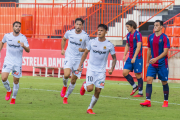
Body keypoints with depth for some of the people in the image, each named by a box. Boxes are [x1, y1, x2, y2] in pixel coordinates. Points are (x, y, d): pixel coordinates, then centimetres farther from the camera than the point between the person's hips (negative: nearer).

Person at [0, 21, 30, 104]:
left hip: (18, 62, -1)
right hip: (8, 60, 1)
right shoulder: (7, 36, -2)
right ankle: (9, 91, 14)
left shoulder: (23, 38, -7)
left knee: (16, 81, 4)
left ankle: (13, 98, 26)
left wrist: (24, 46, -32)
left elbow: (28, 50, -12)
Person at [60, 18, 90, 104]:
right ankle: (64, 86, 11)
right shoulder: (69, 32, -1)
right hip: (69, 57, 1)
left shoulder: (85, 36, -10)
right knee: (66, 75, -23)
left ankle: (66, 97, 22)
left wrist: (83, 50, -25)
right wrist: (62, 49, 13)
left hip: (78, 59, -1)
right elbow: (64, 39, 21)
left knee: (73, 81, 4)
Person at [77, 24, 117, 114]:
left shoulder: (109, 45, -6)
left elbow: (114, 58, 5)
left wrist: (112, 69, -10)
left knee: (98, 91, -3)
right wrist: (80, 65, 5)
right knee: (90, 88, -15)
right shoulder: (92, 42, -3)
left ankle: (90, 108, 14)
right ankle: (84, 85, 21)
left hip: (101, 71, 1)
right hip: (91, 69, 0)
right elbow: (85, 53, 9)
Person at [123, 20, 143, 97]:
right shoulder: (128, 35, 12)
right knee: (125, 72, -1)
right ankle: (134, 86, 16)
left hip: (137, 58, -8)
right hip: (130, 57, 8)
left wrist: (134, 57, -23)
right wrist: (124, 55, 11)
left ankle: (140, 93, 5)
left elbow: (138, 47, -19)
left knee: (138, 75, -3)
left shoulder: (138, 34, -13)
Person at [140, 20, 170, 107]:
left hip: (162, 64, -4)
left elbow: (165, 52, -15)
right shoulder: (150, 37, 7)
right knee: (149, 80, -10)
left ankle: (166, 101, 18)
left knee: (164, 82, 5)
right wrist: (147, 62, 17)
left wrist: (156, 59, -26)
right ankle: (148, 101, -14)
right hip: (152, 64, 4)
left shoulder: (164, 38, -9)